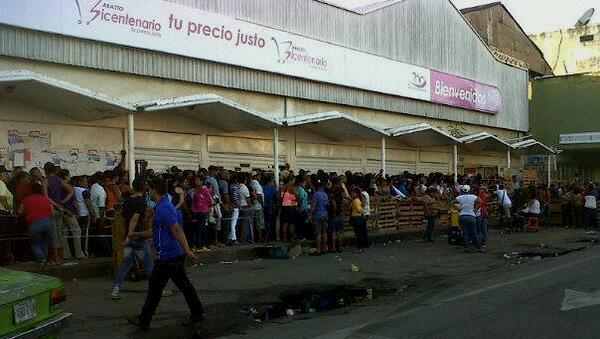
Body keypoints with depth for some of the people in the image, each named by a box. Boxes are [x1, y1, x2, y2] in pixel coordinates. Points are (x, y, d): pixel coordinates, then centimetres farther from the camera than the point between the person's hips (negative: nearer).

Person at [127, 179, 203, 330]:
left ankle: (144, 320, 15)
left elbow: (177, 230, -27)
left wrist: (187, 250, -32)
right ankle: (197, 314, 17)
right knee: (184, 285, 13)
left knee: (154, 288, 3)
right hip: (176, 255, 10)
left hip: (166, 257, -10)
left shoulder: (163, 208, -18)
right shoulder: (165, 206, 14)